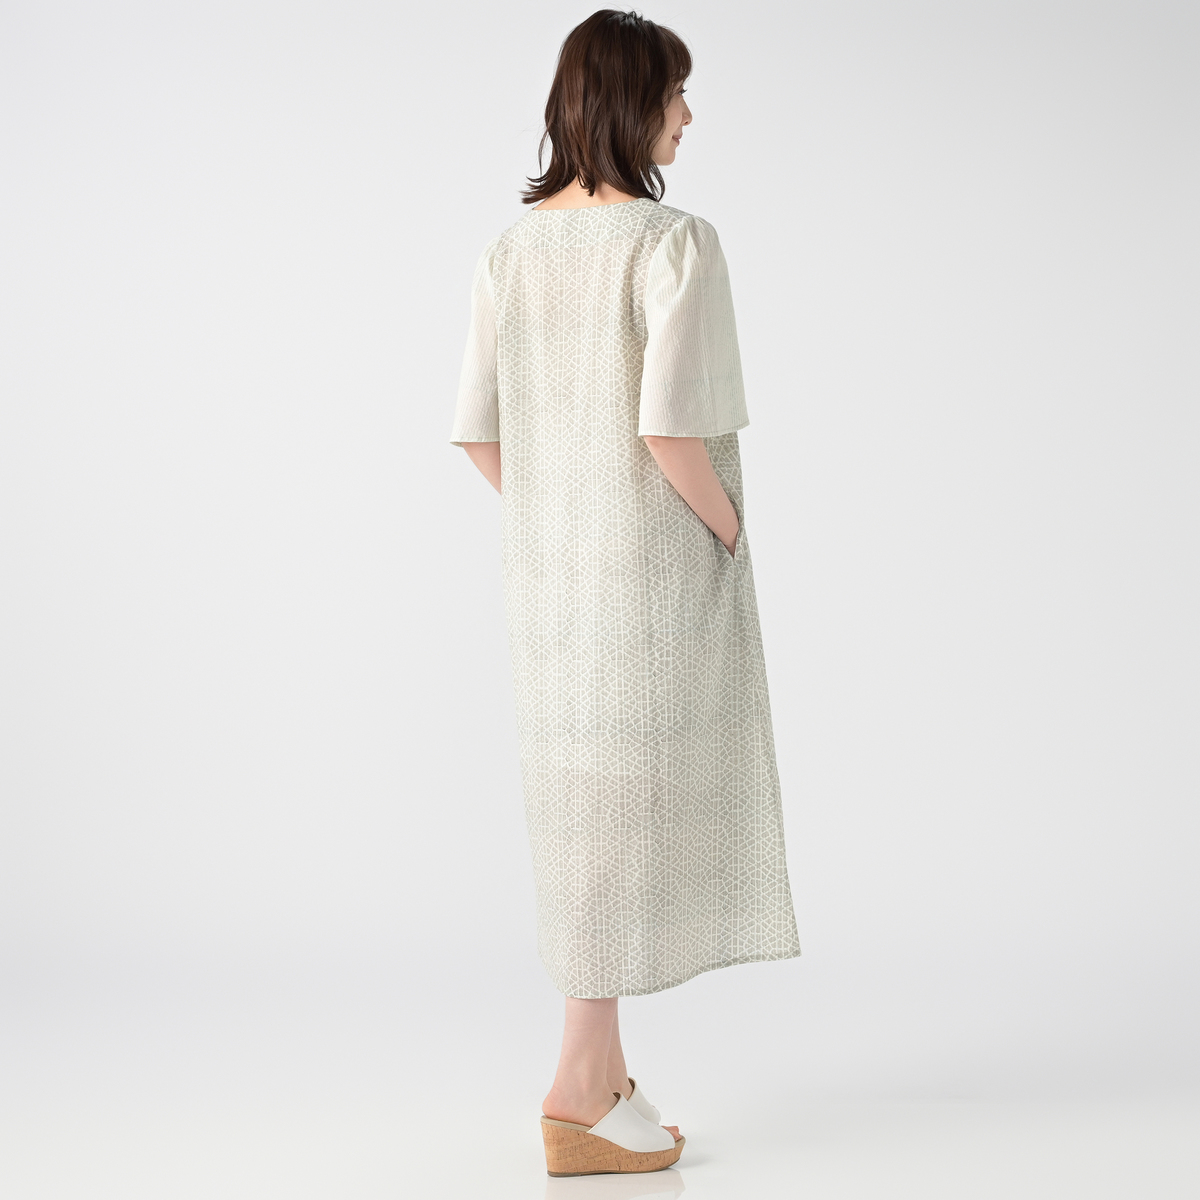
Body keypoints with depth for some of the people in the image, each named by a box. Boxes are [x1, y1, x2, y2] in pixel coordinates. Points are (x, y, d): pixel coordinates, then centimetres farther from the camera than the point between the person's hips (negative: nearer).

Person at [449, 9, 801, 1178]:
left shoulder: (512, 247, 6)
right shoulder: (677, 243, -15)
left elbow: (478, 429, 5)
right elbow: (670, 426, -24)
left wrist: (556, 526, 15)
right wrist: (729, 531, -6)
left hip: (554, 566, 7)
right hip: (659, 566, -7)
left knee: (593, 800, 15)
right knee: (633, 809, 2)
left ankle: (599, 1075, 23)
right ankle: (581, 1095, 10)